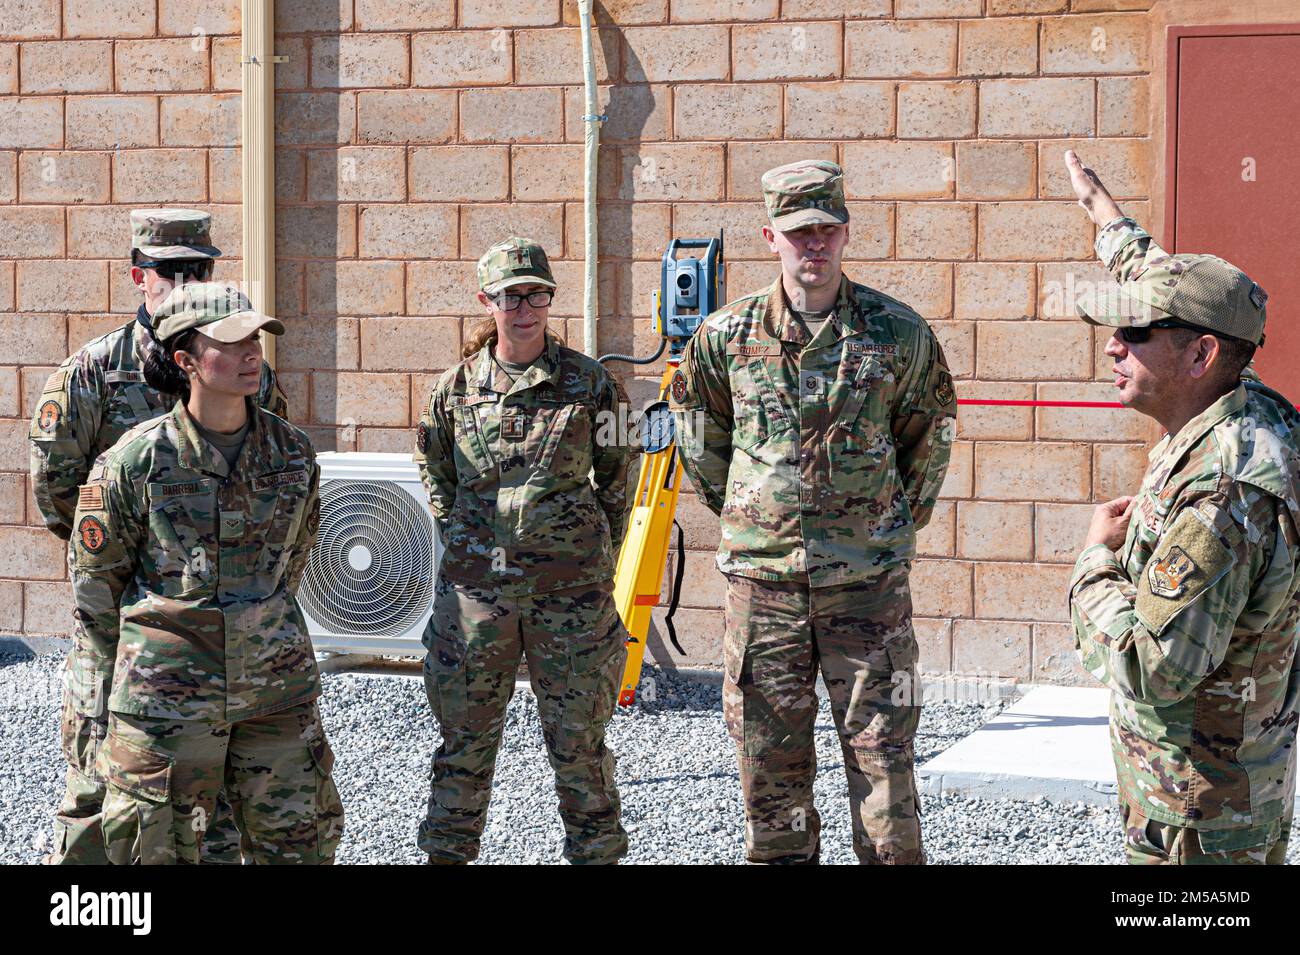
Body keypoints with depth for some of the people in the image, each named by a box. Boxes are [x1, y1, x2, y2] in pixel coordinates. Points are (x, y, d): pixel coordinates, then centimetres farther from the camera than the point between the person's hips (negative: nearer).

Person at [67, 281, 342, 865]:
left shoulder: (291, 452, 1)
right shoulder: (134, 462, -10)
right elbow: (95, 584, 0)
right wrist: (110, 686, 6)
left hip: (277, 687, 3)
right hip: (166, 695, -3)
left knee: (299, 843, 9)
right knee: (161, 847, 7)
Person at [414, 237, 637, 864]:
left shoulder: (590, 384, -1)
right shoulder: (456, 387, 3)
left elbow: (616, 477, 8)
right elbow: (434, 470, 17)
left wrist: (595, 557, 7)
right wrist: (464, 541, 11)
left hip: (570, 588, -1)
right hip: (474, 584, 2)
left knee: (577, 737, 5)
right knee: (465, 735, 9)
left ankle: (596, 849, 18)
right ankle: (446, 850, 21)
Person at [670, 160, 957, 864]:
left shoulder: (898, 332, -2)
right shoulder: (726, 335, 1)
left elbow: (931, 433, 13)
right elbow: (698, 434, 17)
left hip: (867, 579, -1)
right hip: (762, 578, 2)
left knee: (882, 753, 0)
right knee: (769, 758, 9)